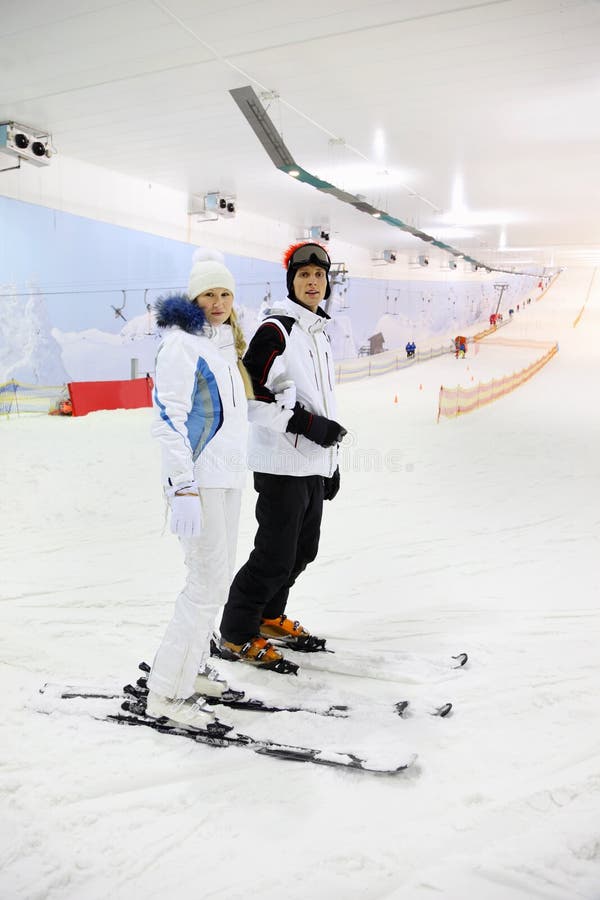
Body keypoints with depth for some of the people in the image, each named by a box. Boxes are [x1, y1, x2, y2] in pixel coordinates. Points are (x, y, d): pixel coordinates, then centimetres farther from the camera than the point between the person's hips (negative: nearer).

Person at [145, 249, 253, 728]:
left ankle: (192, 666, 29)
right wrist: (184, 488, -24)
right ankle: (167, 691, 6)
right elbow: (169, 418, -19)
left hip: (229, 474, 9)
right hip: (199, 478, -9)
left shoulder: (226, 342, 14)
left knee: (220, 574, 14)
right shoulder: (182, 343, -12)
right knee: (207, 581, -7)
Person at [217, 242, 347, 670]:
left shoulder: (320, 332, 17)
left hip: (313, 464, 9)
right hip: (282, 463, -9)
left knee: (303, 550, 16)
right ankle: (236, 635, 11)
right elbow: (250, 396, -18)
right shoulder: (276, 329, -10)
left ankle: (269, 616, 35)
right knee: (276, 555, -5)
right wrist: (305, 423, -21)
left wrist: (331, 460, 22)